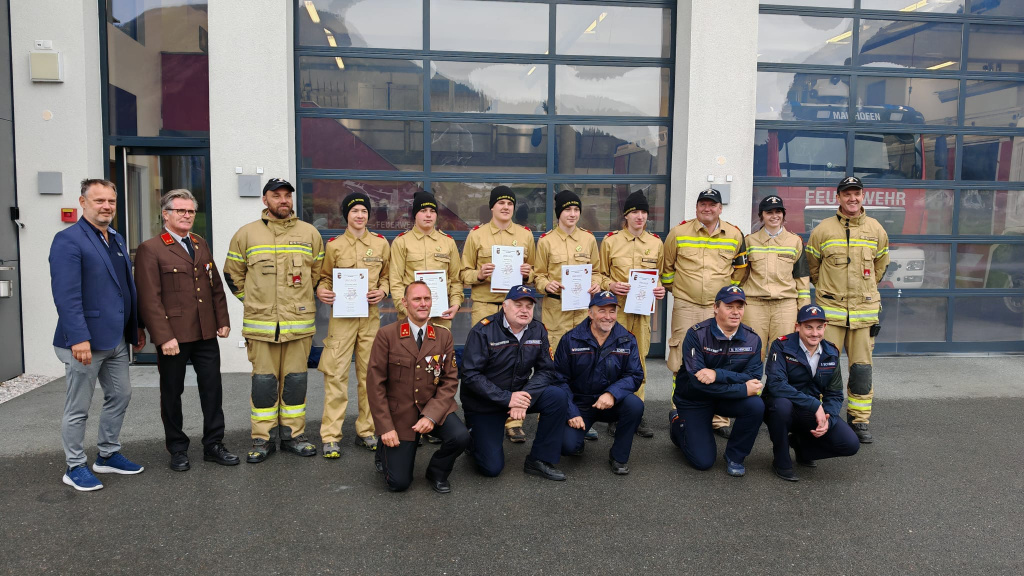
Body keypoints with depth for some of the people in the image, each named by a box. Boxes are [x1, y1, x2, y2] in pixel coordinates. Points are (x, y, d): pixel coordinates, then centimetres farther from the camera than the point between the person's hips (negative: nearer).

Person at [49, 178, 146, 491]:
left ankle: (108, 455, 32)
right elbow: (66, 295, -21)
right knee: (78, 408, 6)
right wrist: (78, 338, -25)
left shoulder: (117, 240, 13)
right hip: (85, 341, -8)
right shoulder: (68, 240, -13)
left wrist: (136, 325, 14)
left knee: (120, 396, 17)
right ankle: (75, 467, 20)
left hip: (117, 338, 8)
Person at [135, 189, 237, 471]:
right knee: (172, 393, 9)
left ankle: (213, 445, 20)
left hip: (206, 333, 5)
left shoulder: (201, 245, 13)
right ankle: (177, 449, 23)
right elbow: (149, 299, -12)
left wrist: (223, 320, 7)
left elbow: (216, 286, 16)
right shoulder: (150, 249, -7)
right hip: (173, 336, -5)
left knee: (212, 390, 8)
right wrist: (163, 337, -18)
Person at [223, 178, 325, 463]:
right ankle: (263, 439, 13)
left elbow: (318, 271, 16)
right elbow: (232, 273, 12)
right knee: (263, 381, 3)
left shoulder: (309, 233, 8)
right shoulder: (246, 234, 5)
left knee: (296, 379, 7)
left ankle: (293, 434, 19)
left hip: (299, 322, 1)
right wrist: (253, 300, 8)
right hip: (260, 323, -1)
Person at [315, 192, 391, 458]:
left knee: (369, 374, 8)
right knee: (335, 374, -6)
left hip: (371, 315, 2)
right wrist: (321, 291, -11)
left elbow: (387, 275, 14)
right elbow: (325, 277, 9)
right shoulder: (334, 245, 2)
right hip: (342, 315, -2)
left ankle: (366, 431, 20)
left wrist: (382, 290, -6)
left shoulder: (381, 243, 6)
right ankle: (330, 436, 2)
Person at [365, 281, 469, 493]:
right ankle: (387, 450, 30)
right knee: (399, 483, -6)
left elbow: (450, 380, -3)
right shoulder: (387, 335, -9)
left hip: (434, 407, 2)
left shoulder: (444, 336, -1)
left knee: (461, 437, -27)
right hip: (399, 412, -2)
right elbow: (375, 383, -9)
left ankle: (437, 473, 6)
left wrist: (432, 416, -17)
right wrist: (386, 428, -13)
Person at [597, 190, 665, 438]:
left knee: (640, 360, 6)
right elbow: (600, 274, 7)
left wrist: (660, 289, -1)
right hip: (616, 308, -2)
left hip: (643, 310, 3)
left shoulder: (656, 242, 9)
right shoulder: (610, 240, 2)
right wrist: (611, 285, -13)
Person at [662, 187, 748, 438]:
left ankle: (720, 419, 11)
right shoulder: (679, 232, 0)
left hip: (720, 307, 1)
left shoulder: (734, 235, 5)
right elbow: (667, 265, 13)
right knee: (681, 363, -1)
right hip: (685, 306, -1)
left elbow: (740, 267, 18)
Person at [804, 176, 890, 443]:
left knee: (862, 367, 6)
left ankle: (860, 420, 17)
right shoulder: (823, 229, -1)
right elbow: (811, 265, 11)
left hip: (865, 309, 2)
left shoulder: (876, 230, 8)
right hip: (830, 309, -2)